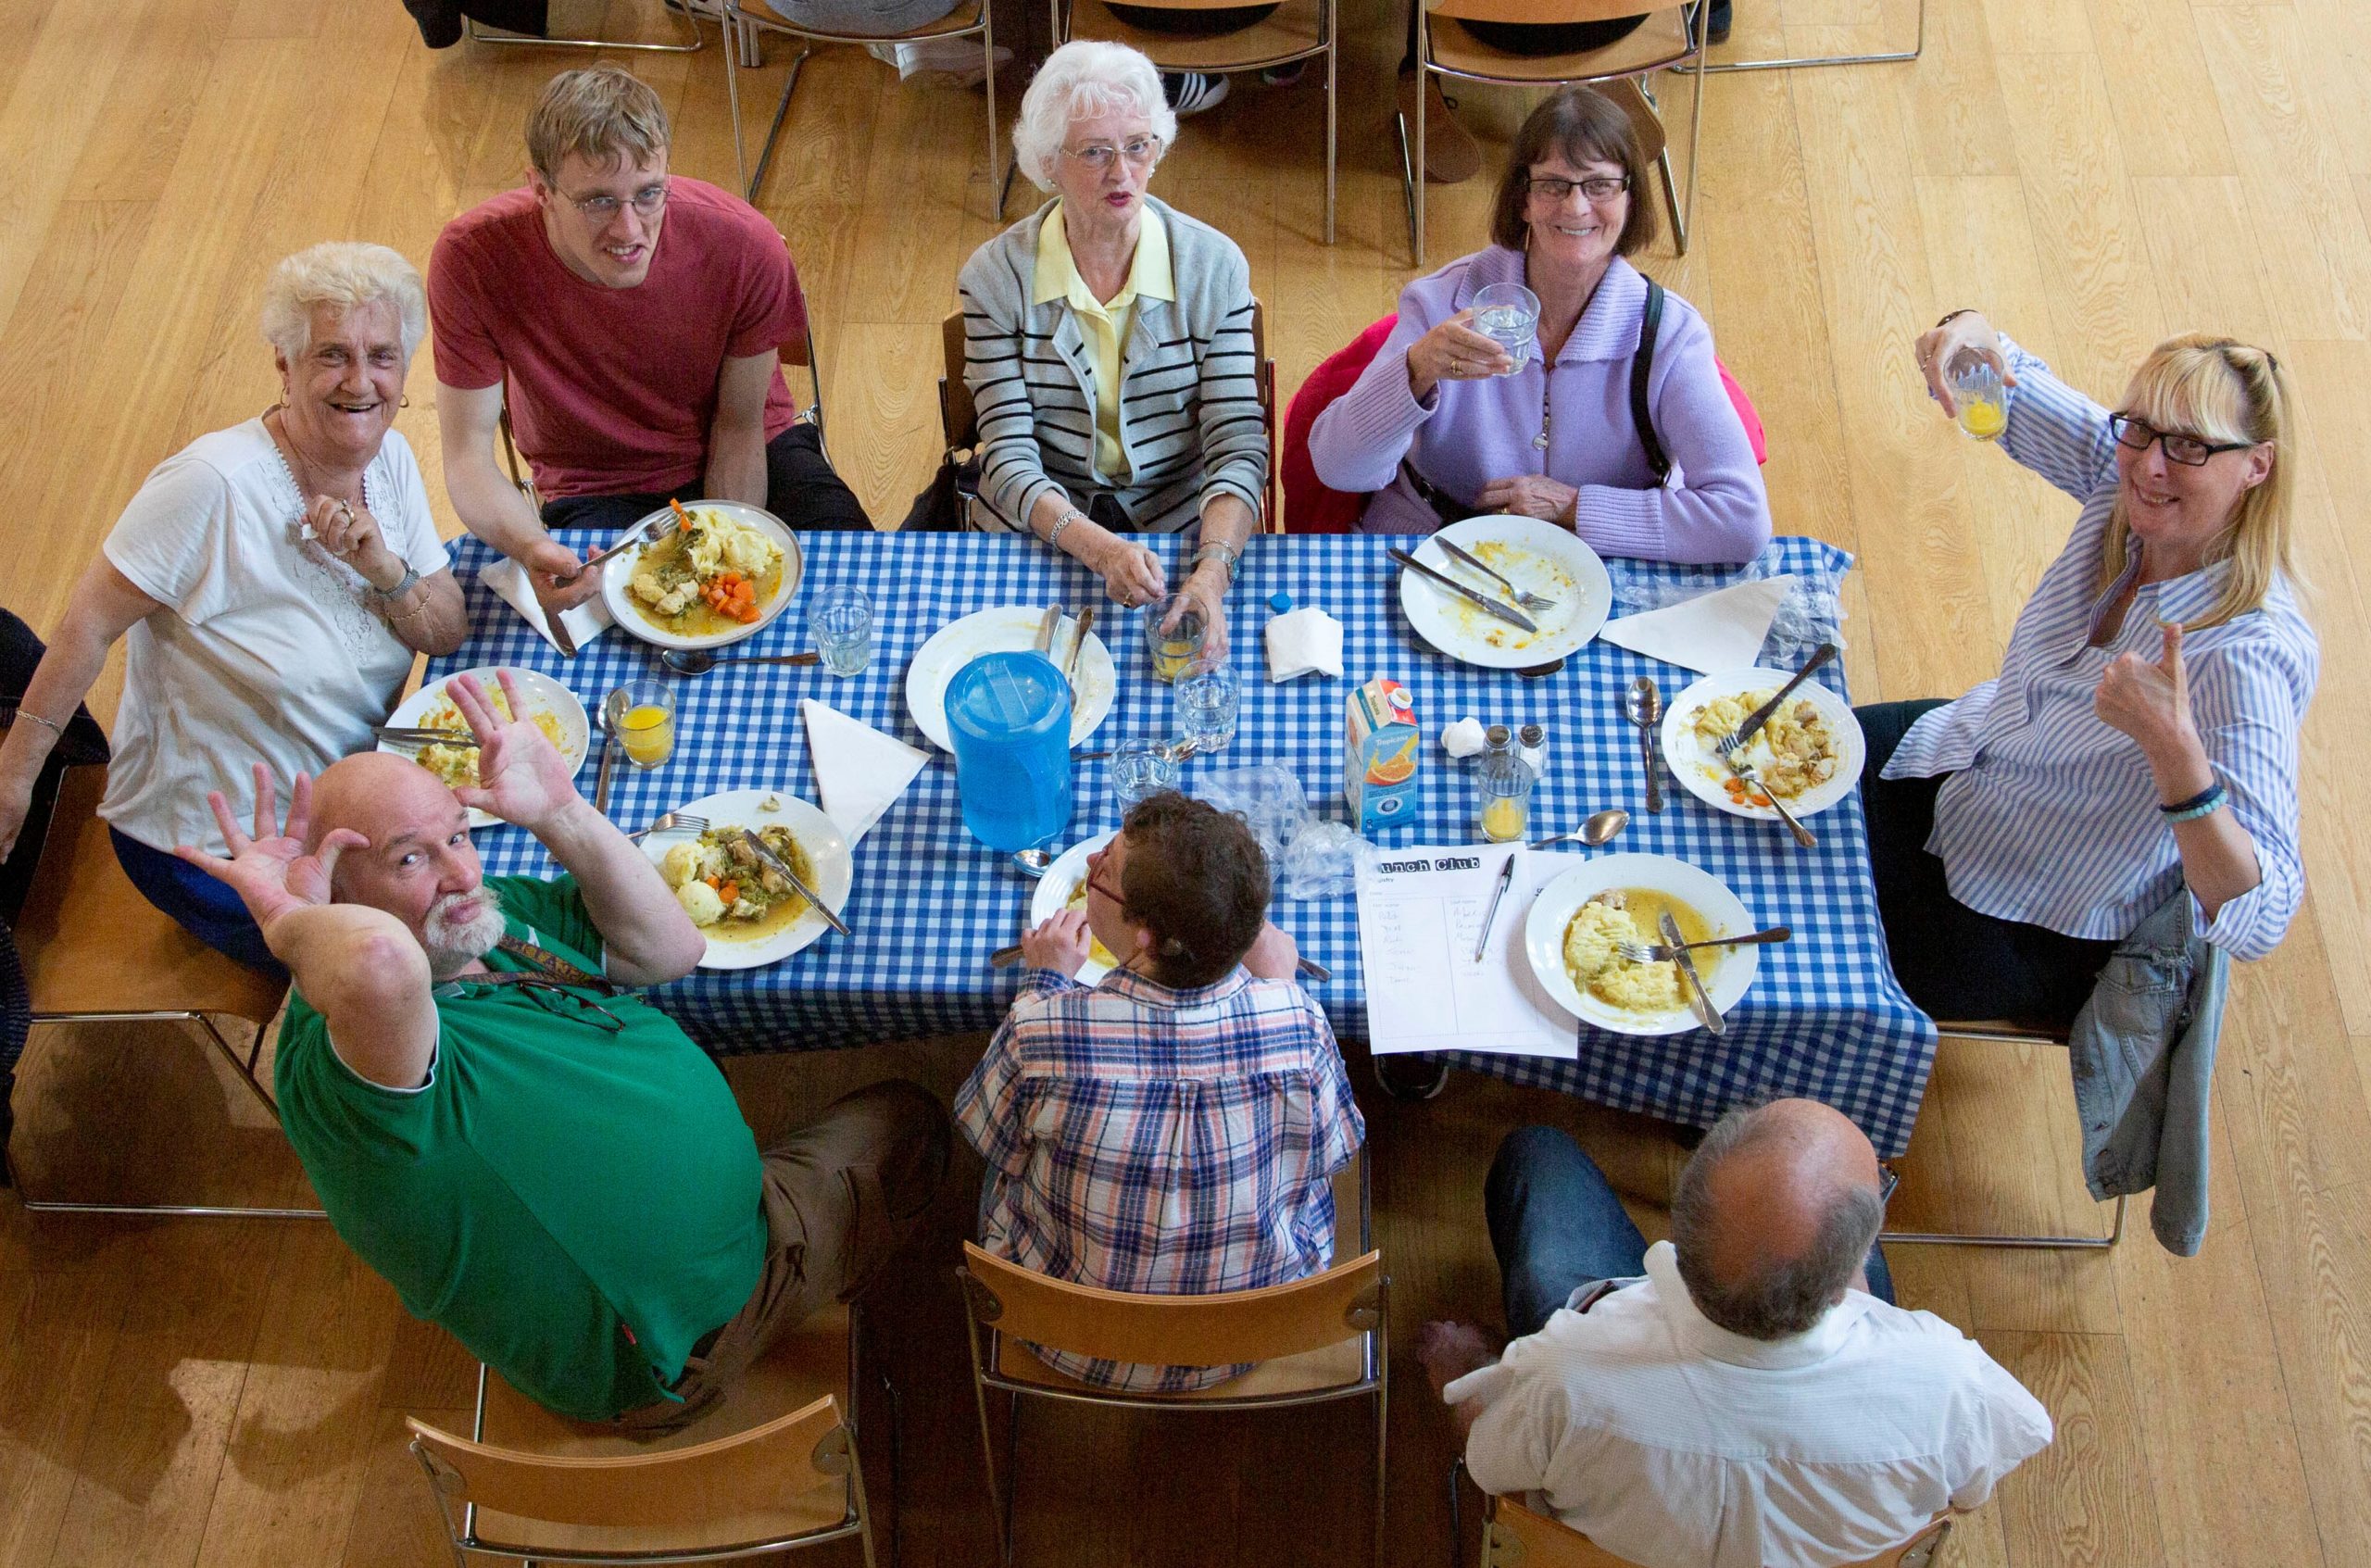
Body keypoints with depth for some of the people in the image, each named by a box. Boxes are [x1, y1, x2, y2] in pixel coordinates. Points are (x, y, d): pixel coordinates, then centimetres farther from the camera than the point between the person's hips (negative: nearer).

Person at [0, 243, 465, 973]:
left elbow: (449, 632, -2)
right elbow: (90, 624, -19)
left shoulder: (391, 459, -5)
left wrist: (385, 571, -22)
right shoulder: (215, 484, -26)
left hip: (341, 795, 6)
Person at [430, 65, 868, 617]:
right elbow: (468, 456, -21)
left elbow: (739, 427, -11)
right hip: (597, 493, -1)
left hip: (746, 462, 1)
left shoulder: (744, 244, -25)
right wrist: (531, 548, -42)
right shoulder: (472, 259, -26)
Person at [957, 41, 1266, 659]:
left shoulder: (1213, 265, -6)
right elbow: (1009, 457, -11)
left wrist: (1212, 572, -32)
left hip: (1181, 526, 0)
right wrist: (1100, 549, -31)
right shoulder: (995, 276, -7)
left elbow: (1238, 445, -12)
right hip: (1040, 532, 0)